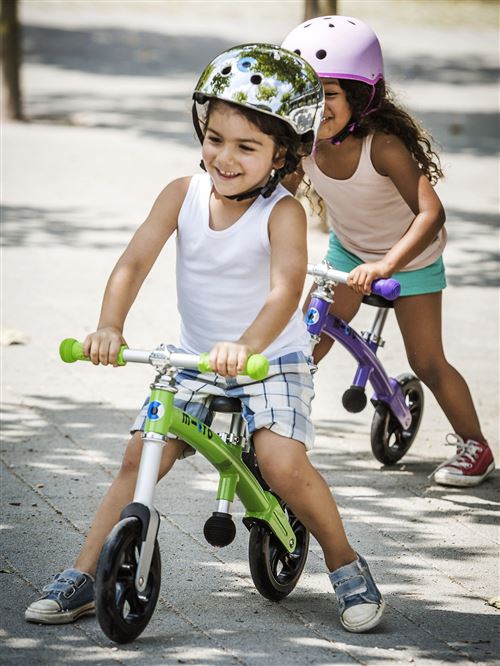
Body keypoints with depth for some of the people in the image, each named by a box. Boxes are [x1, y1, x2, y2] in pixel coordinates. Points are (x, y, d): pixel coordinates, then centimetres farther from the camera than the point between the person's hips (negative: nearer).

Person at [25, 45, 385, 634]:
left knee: (281, 462, -23)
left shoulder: (283, 213, -19)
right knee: (139, 457, -4)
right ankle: (83, 578, 5)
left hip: (271, 361, -4)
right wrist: (109, 327, -34)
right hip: (194, 361, 4)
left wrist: (246, 347, -51)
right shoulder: (183, 195, -8)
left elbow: (286, 290, -33)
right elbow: (133, 263, -16)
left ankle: (346, 565, 0)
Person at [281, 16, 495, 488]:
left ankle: (474, 446, 18)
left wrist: (386, 265, -59)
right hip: (349, 250, 4)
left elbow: (431, 212, -46)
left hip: (410, 255, -4)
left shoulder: (383, 146, -38)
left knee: (426, 362, -1)